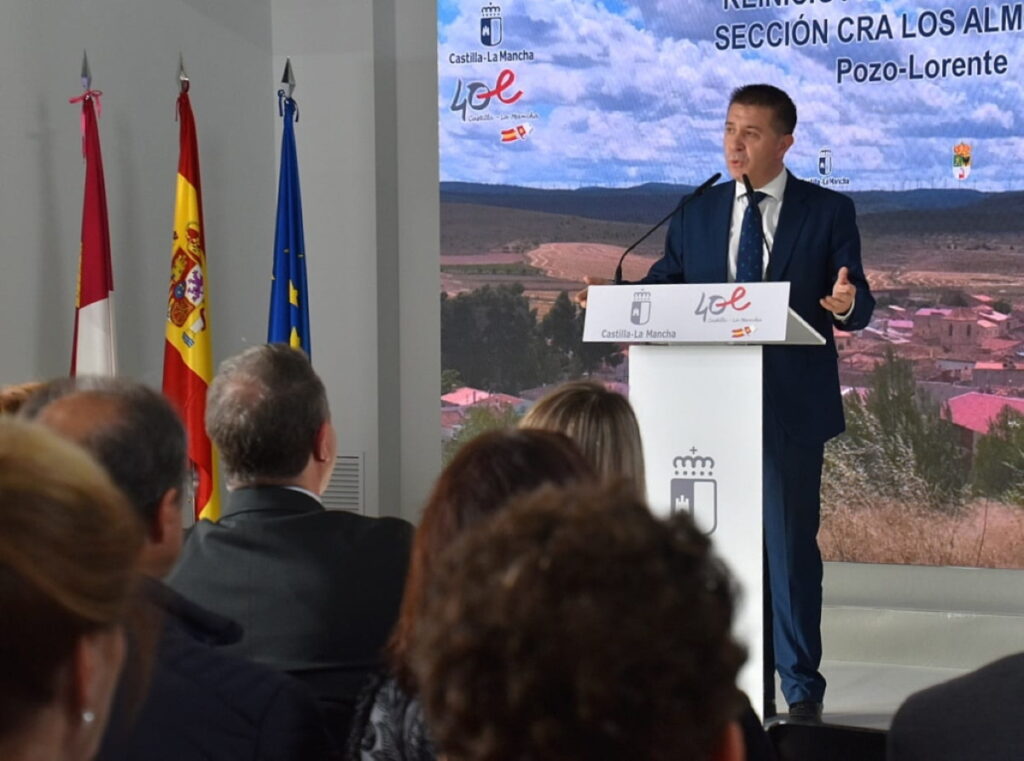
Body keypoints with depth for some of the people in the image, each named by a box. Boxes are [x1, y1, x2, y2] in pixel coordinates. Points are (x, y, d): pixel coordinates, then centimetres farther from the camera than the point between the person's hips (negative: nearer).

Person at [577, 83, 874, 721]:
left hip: (791, 410, -3)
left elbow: (858, 306, -3)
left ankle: (801, 688, 12)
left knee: (792, 547, 0)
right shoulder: (697, 215, 10)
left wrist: (848, 304, -26)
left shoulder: (829, 212, 1)